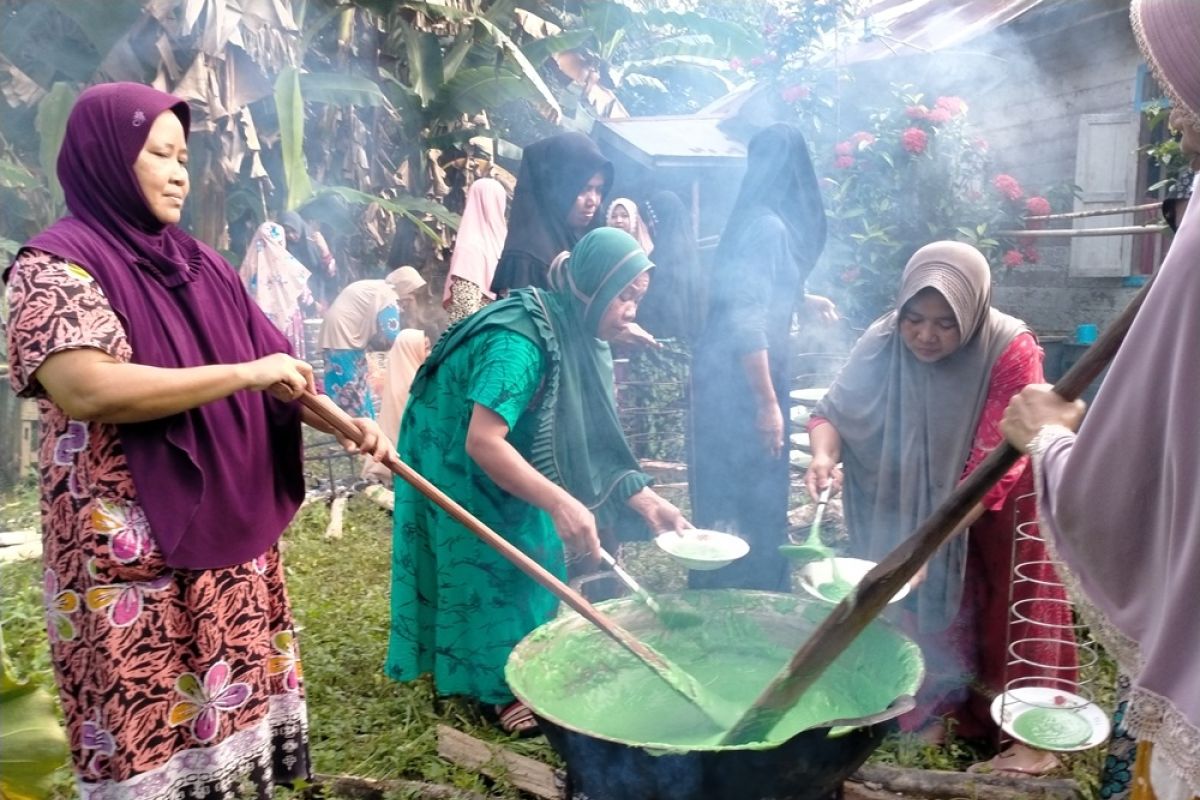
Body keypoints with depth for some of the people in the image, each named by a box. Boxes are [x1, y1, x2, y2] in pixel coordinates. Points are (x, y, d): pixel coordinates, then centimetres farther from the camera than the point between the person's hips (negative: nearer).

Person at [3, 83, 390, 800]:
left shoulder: (198, 266, 12)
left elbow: (274, 372, 13)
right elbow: (87, 389, -24)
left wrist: (347, 423, -3)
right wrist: (246, 374, -21)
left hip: (233, 536, 7)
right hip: (133, 553, -6)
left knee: (238, 705, 13)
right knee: (151, 727, 2)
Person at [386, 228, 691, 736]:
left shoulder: (577, 337, -5)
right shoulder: (520, 340, -33)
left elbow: (590, 442, -3)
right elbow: (483, 442, -39)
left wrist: (646, 501, -11)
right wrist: (561, 503, -46)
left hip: (505, 462, 9)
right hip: (457, 462, -8)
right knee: (489, 567, 1)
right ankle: (496, 685, 19)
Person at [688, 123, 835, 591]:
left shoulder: (752, 218, 10)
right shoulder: (769, 226, -18)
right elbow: (748, 323, -24)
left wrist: (805, 299, 39)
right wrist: (768, 402, -23)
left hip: (725, 374, 10)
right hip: (743, 380, -10)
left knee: (727, 491, 19)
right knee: (752, 494, 2)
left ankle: (721, 589, 35)